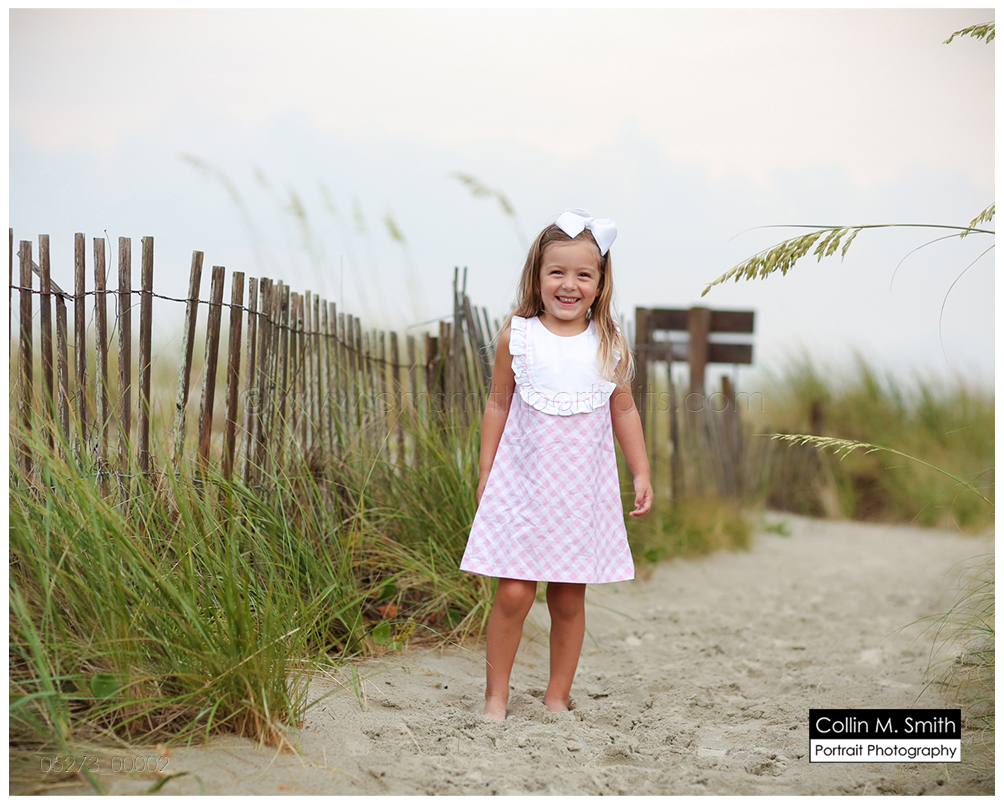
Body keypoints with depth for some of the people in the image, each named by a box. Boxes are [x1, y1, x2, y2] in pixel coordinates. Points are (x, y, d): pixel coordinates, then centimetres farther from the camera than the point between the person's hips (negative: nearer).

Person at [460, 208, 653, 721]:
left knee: (569, 598, 6)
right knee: (514, 593, -5)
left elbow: (624, 411, 11)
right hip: (523, 483, -1)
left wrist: (642, 473, 9)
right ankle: (496, 694, 10)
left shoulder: (610, 345, 1)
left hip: (583, 490, 1)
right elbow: (498, 404, 6)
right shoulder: (517, 336, -2)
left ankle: (558, 697, 19)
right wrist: (485, 473, 5)